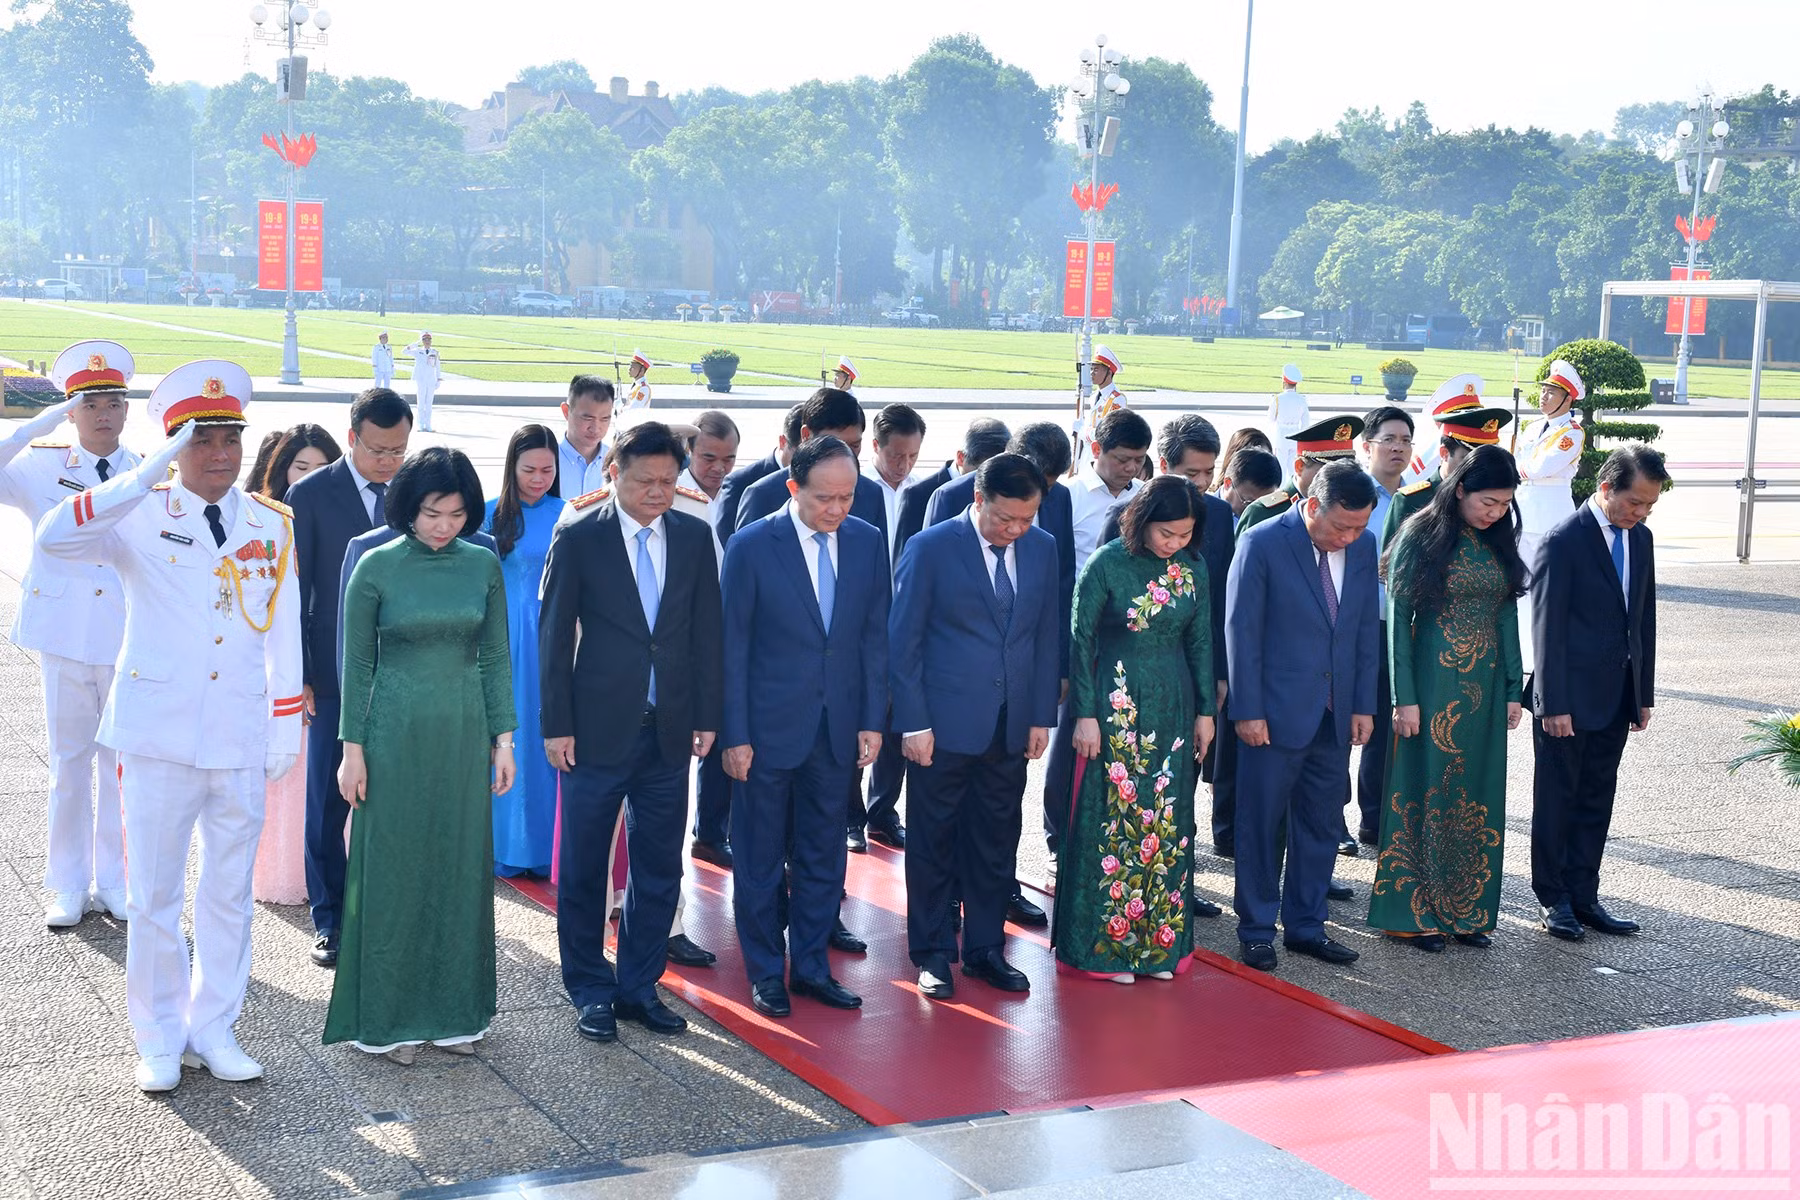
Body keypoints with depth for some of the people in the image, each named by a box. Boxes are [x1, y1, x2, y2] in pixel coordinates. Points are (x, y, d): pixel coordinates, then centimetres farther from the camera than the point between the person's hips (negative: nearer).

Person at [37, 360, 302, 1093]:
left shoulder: (271, 525, 6)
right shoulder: (141, 516, -3)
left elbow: (282, 633, 9)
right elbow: (54, 537, -23)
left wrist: (285, 731, 6)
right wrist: (148, 477, -31)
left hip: (241, 742, 2)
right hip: (158, 735, -2)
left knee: (229, 895, 10)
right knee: (153, 896, 5)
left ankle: (214, 1030, 24)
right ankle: (160, 1040, 19)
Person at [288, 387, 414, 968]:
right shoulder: (310, 494, -4)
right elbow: (295, 591, -2)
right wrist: (298, 675, -6)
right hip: (335, 675, -1)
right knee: (328, 803, 6)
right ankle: (329, 919, 18)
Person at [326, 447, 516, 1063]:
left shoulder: (483, 566, 3)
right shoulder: (377, 567, -5)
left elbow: (495, 658, 8)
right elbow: (356, 662, -1)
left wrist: (503, 737, 4)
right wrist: (352, 749, -4)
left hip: (464, 735, 3)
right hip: (395, 735, -3)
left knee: (461, 868, 8)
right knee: (392, 870, 3)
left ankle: (454, 1008, 19)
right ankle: (388, 1017, 12)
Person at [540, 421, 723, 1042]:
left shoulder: (694, 537, 4)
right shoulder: (578, 539, -5)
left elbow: (706, 632, 8)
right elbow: (554, 636, -4)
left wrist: (707, 716, 5)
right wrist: (557, 725, -7)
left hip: (670, 729, 3)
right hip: (598, 729, -3)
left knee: (659, 868, 10)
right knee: (583, 868, 6)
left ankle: (639, 987, 23)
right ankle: (592, 992, 20)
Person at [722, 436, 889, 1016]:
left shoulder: (868, 542, 1)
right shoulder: (752, 545, -11)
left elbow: (874, 637, 6)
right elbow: (732, 647, -8)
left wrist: (873, 720, 2)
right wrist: (734, 735, -10)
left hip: (838, 728, 4)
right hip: (770, 728, -3)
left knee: (822, 857, 13)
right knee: (761, 858, 8)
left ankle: (810, 966, 26)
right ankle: (766, 972, 22)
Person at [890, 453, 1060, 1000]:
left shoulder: (1043, 549, 5)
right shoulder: (931, 549, -9)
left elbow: (1046, 637, 10)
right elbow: (902, 642, -7)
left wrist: (1041, 716, 6)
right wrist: (913, 724, -11)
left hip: (1010, 726, 4)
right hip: (944, 725, -4)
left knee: (996, 844, 12)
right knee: (934, 843, 6)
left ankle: (986, 948, 24)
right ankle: (932, 955, 17)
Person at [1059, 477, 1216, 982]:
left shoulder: (1193, 571, 3)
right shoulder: (1106, 565, -10)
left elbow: (1200, 642, 10)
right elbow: (1081, 641, -7)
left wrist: (1204, 711, 8)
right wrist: (1085, 714, -10)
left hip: (1172, 708, 4)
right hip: (1115, 707, -4)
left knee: (1167, 819, 7)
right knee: (1112, 816, 0)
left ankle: (1158, 940, 17)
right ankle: (1106, 942, 9)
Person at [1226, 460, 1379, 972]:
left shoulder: (1363, 546, 4)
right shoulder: (1262, 544, -11)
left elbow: (1367, 628, 10)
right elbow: (1242, 631, -10)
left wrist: (1364, 704, 6)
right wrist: (1248, 711, -12)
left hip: (1335, 716, 5)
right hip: (1276, 712, -5)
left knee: (1321, 825, 11)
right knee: (1262, 824, 5)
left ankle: (1305, 925, 23)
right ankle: (1256, 930, 16)